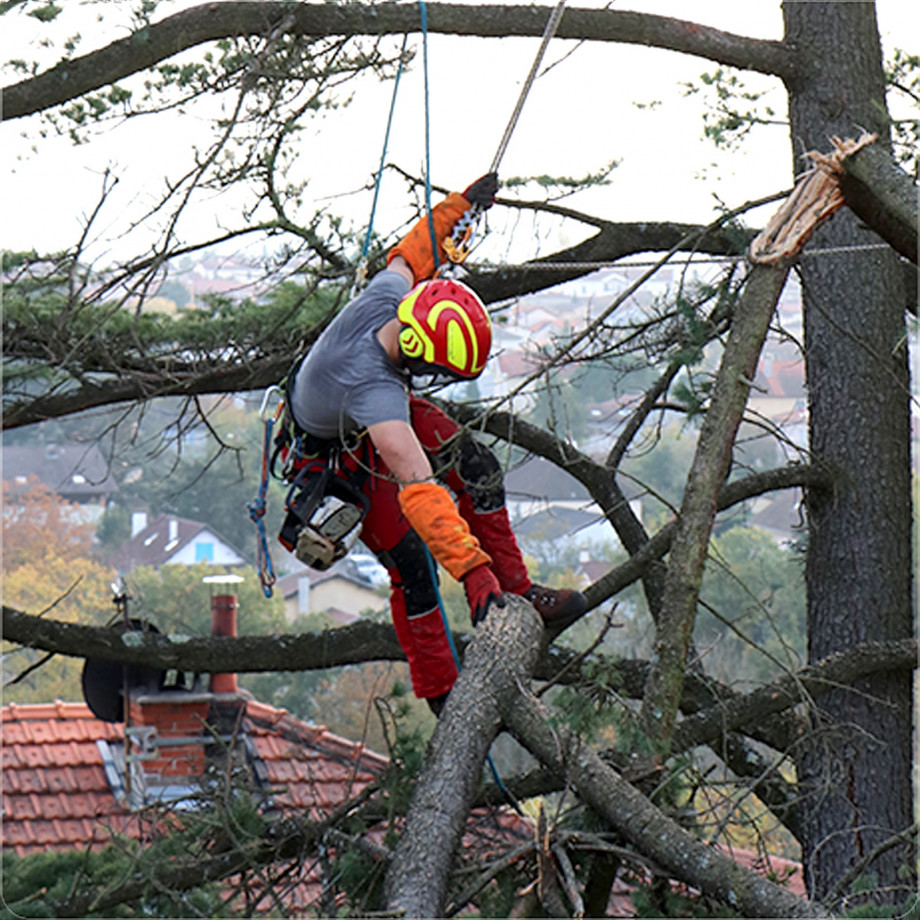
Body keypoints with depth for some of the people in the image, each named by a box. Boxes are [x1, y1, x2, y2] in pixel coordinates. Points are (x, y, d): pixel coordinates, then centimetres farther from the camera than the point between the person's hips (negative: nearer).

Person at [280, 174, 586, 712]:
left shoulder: (390, 291, -30)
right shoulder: (376, 389, -48)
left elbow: (411, 254, -3)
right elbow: (418, 490, -55)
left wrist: (461, 205, 8)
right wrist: (472, 569, -60)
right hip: (336, 454, -8)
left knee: (477, 467, -2)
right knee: (412, 568, -7)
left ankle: (516, 591, 11)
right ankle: (441, 694, 9)